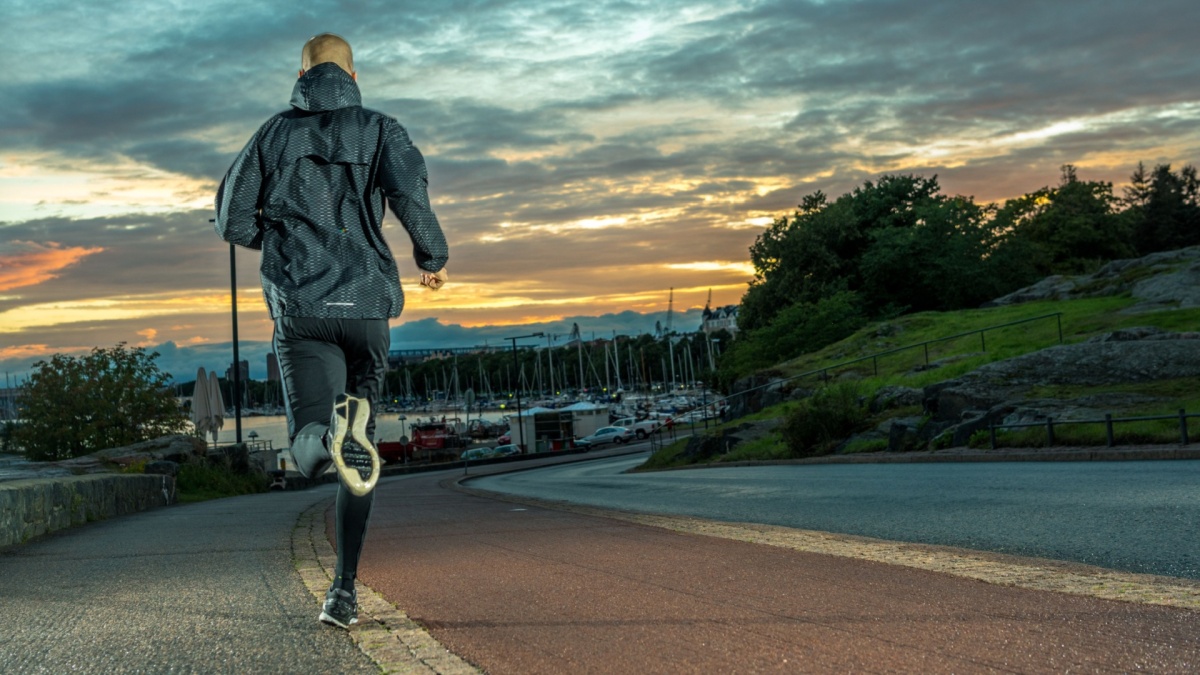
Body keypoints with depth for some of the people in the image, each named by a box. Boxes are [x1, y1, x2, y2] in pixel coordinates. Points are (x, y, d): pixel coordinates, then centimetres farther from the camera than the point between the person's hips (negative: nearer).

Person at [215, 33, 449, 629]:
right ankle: (344, 589, 13)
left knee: (311, 454, -5)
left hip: (299, 306, 0)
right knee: (358, 455, 13)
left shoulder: (273, 135, 10)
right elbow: (409, 190, -14)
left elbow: (233, 223, 8)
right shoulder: (379, 130, 5)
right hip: (367, 304, 0)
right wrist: (433, 256, 2)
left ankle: (328, 428, -43)